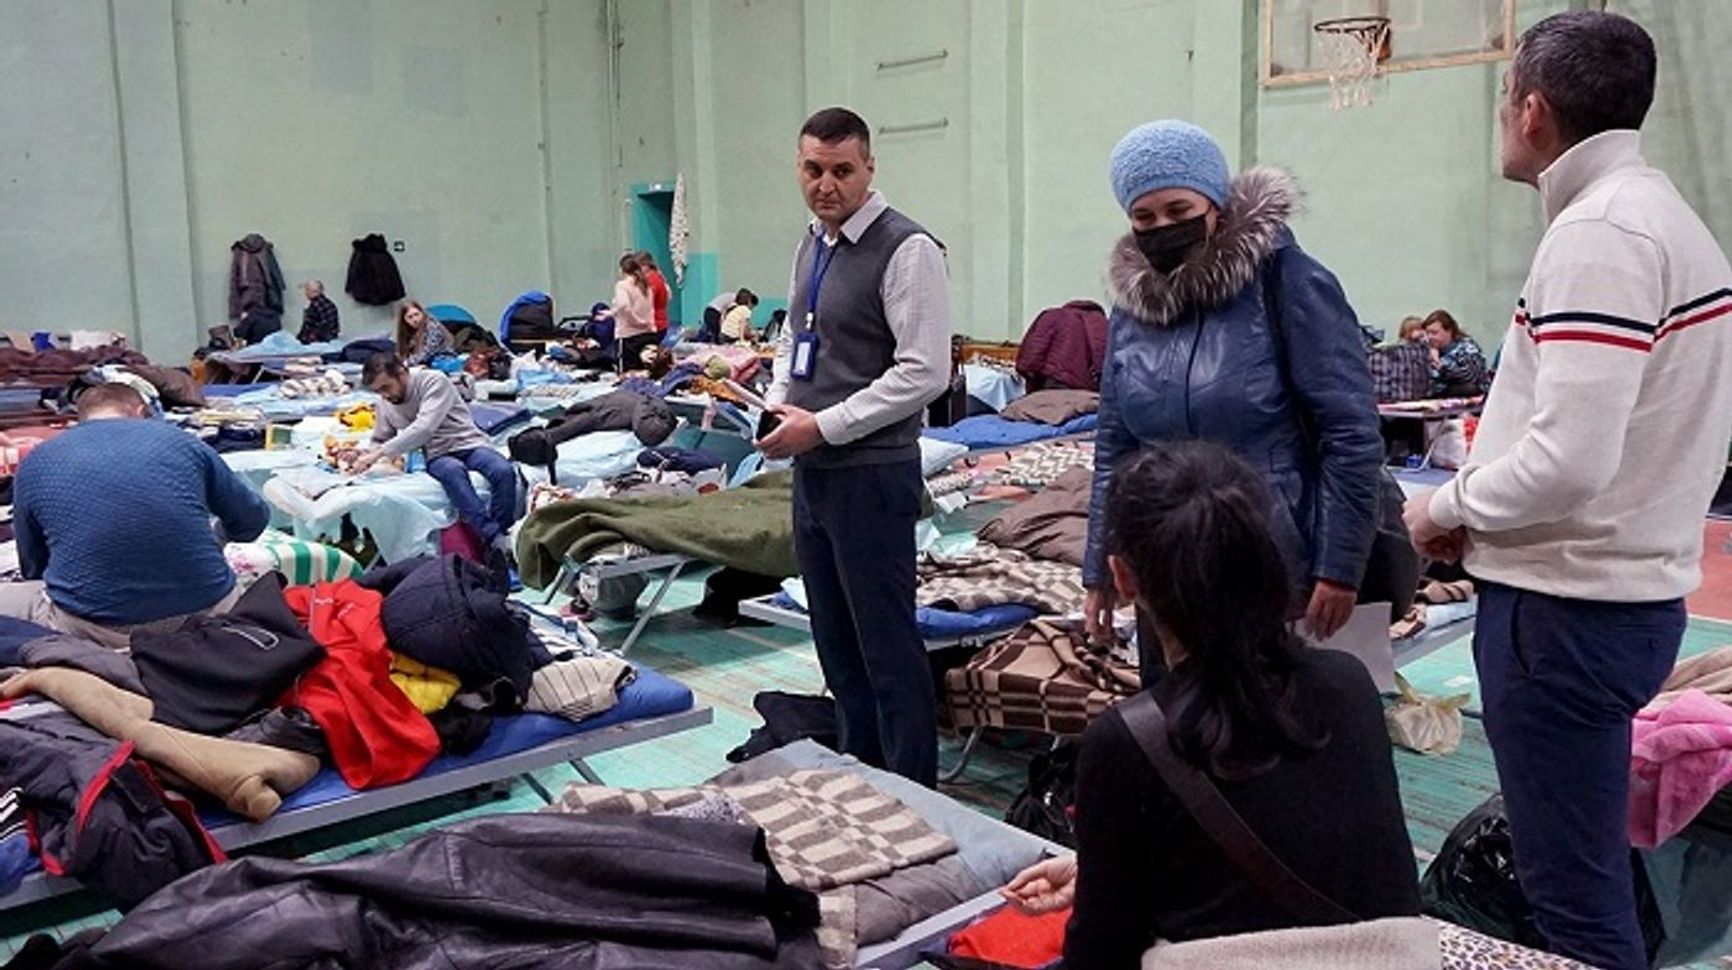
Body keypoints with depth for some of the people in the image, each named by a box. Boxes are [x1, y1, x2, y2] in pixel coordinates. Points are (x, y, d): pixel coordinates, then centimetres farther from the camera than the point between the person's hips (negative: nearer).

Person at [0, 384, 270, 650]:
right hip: (204, 614, 3)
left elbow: (33, 568, 20)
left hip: (92, 629, -2)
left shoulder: (34, 464, 10)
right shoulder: (182, 442, 8)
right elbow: (252, 520, 20)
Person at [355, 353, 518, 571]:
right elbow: (379, 440, 27)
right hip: (438, 456, 2)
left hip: (469, 443, -2)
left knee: (504, 472, -35)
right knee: (453, 471, -37)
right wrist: (367, 456, 2)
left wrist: (380, 453, -26)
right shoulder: (386, 405, 11)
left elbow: (424, 428, -22)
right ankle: (497, 540, -46)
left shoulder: (434, 381, -9)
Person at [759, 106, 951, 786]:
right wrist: (778, 399, 6)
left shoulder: (906, 250, -14)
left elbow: (925, 373, -20)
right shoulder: (811, 244, 12)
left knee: (888, 645, 0)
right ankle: (859, 774, 34)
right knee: (835, 637, 18)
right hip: (811, 470, 9)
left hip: (871, 472, -9)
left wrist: (822, 427, -18)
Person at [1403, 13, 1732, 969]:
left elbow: (1567, 462, -27)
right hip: (1635, 585, 10)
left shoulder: (1597, 234, -19)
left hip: (1565, 606, -10)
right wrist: (1483, 499, 10)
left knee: (1572, 891, 3)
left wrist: (1446, 506, -10)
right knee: (1585, 863, 23)